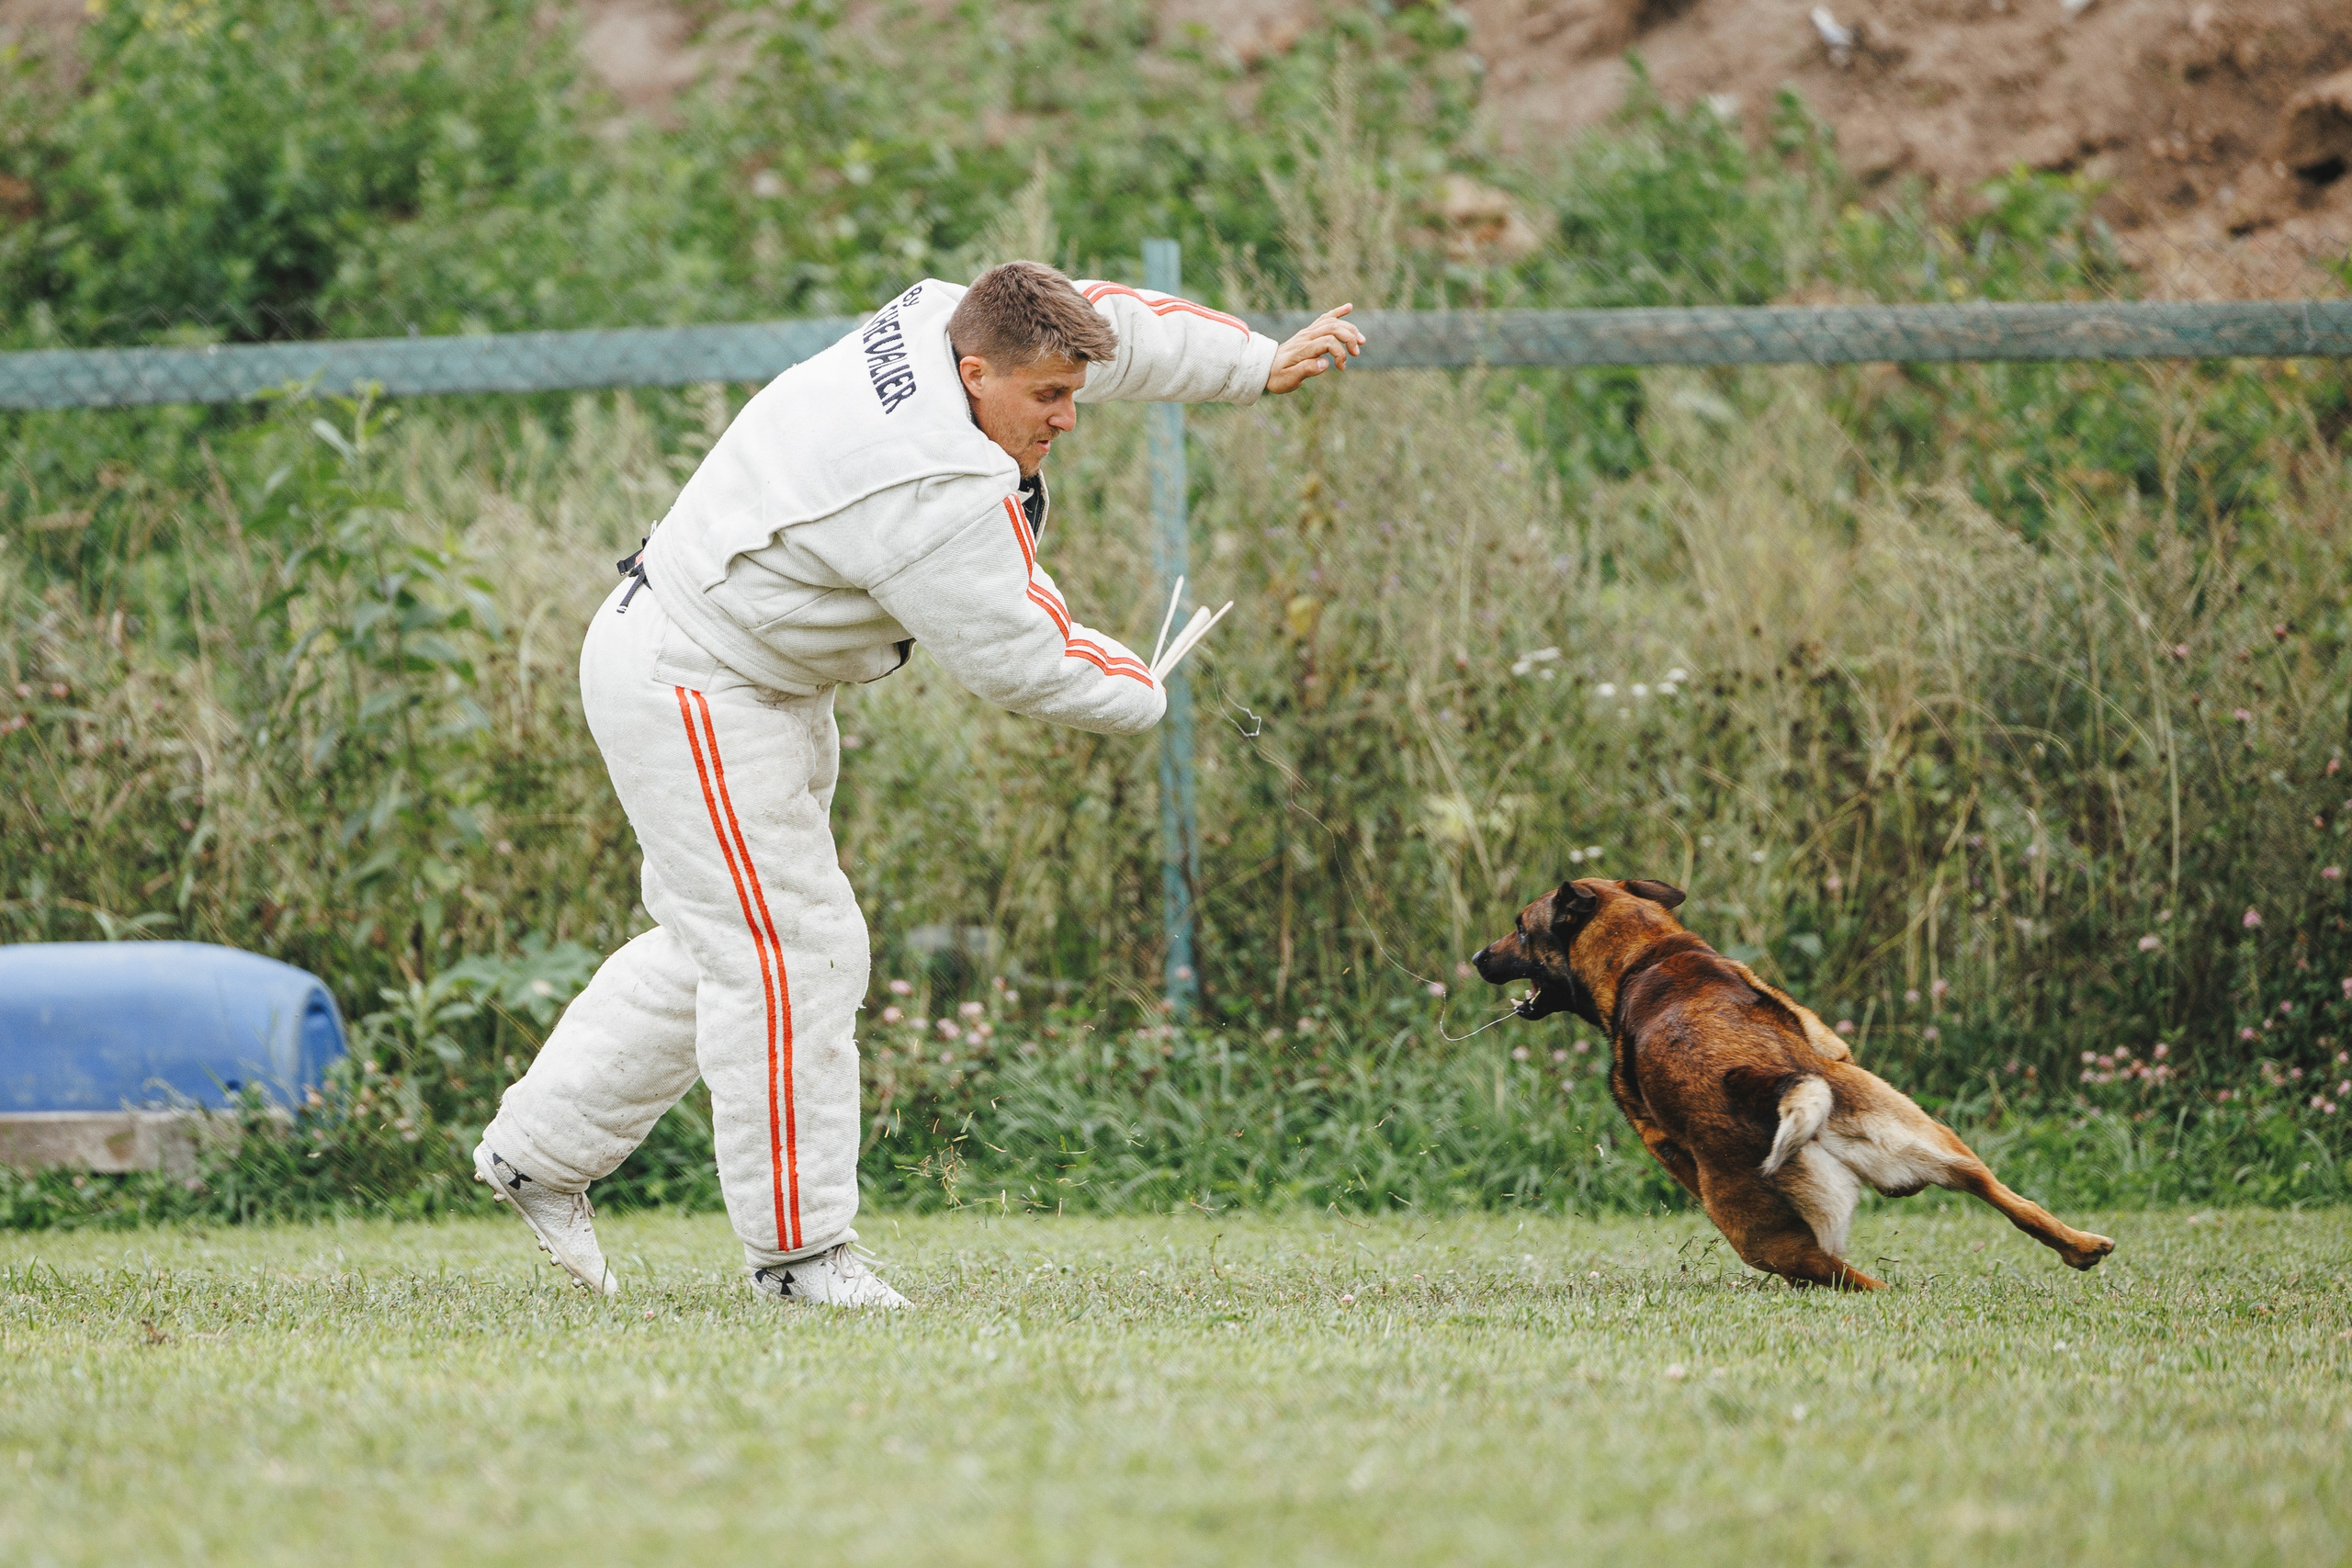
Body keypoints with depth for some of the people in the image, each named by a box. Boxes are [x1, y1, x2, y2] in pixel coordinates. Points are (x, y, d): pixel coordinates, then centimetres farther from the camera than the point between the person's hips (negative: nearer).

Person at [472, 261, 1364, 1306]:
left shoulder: (949, 319, -5)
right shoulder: (939, 493, -31)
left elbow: (1107, 322, 13)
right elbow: (1022, 663, -21)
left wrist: (1262, 366, 16)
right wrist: (1138, 697, -3)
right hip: (692, 693, -11)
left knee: (719, 942, 17)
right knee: (790, 950, -8)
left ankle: (540, 1150, 26)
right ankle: (796, 1243, -1)